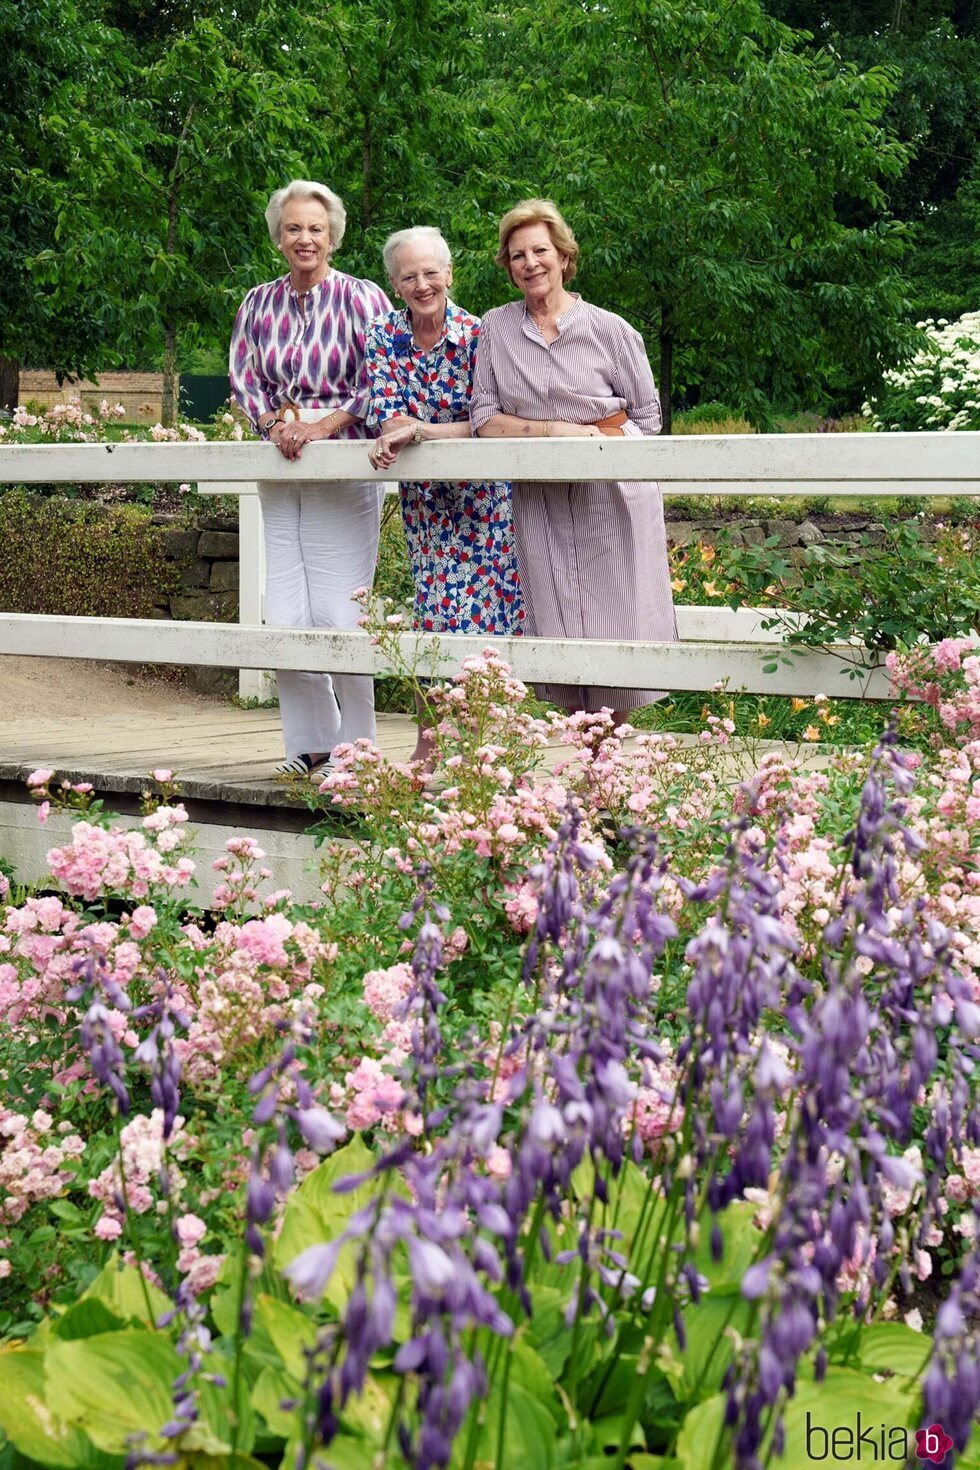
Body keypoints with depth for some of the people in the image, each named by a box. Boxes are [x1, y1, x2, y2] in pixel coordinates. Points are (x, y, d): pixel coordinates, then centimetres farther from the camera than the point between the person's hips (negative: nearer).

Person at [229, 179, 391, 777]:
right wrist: (275, 425, -6)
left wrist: (322, 427, -13)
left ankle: (356, 744, 4)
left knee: (339, 614, -8)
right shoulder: (259, 304, 12)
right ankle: (310, 740, 13)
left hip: (346, 470, -5)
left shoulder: (362, 298, -1)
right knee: (284, 617, 1)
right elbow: (244, 375, 12)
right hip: (279, 471, 5)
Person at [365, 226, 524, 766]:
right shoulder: (384, 336, -1)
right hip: (424, 498, 3)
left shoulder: (478, 336, -11)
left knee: (485, 611, -5)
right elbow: (388, 416, -8)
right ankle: (428, 746, 10)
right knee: (433, 613, 4)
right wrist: (459, 430, -24)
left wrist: (416, 431, -23)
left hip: (483, 495, -3)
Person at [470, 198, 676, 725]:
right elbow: (484, 418, 1)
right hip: (539, 500, 2)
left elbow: (647, 415, 7)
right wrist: (556, 431, -11)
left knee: (617, 629, -2)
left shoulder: (610, 330, 1)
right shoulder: (495, 328, 6)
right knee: (560, 632, 0)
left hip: (612, 495, -1)